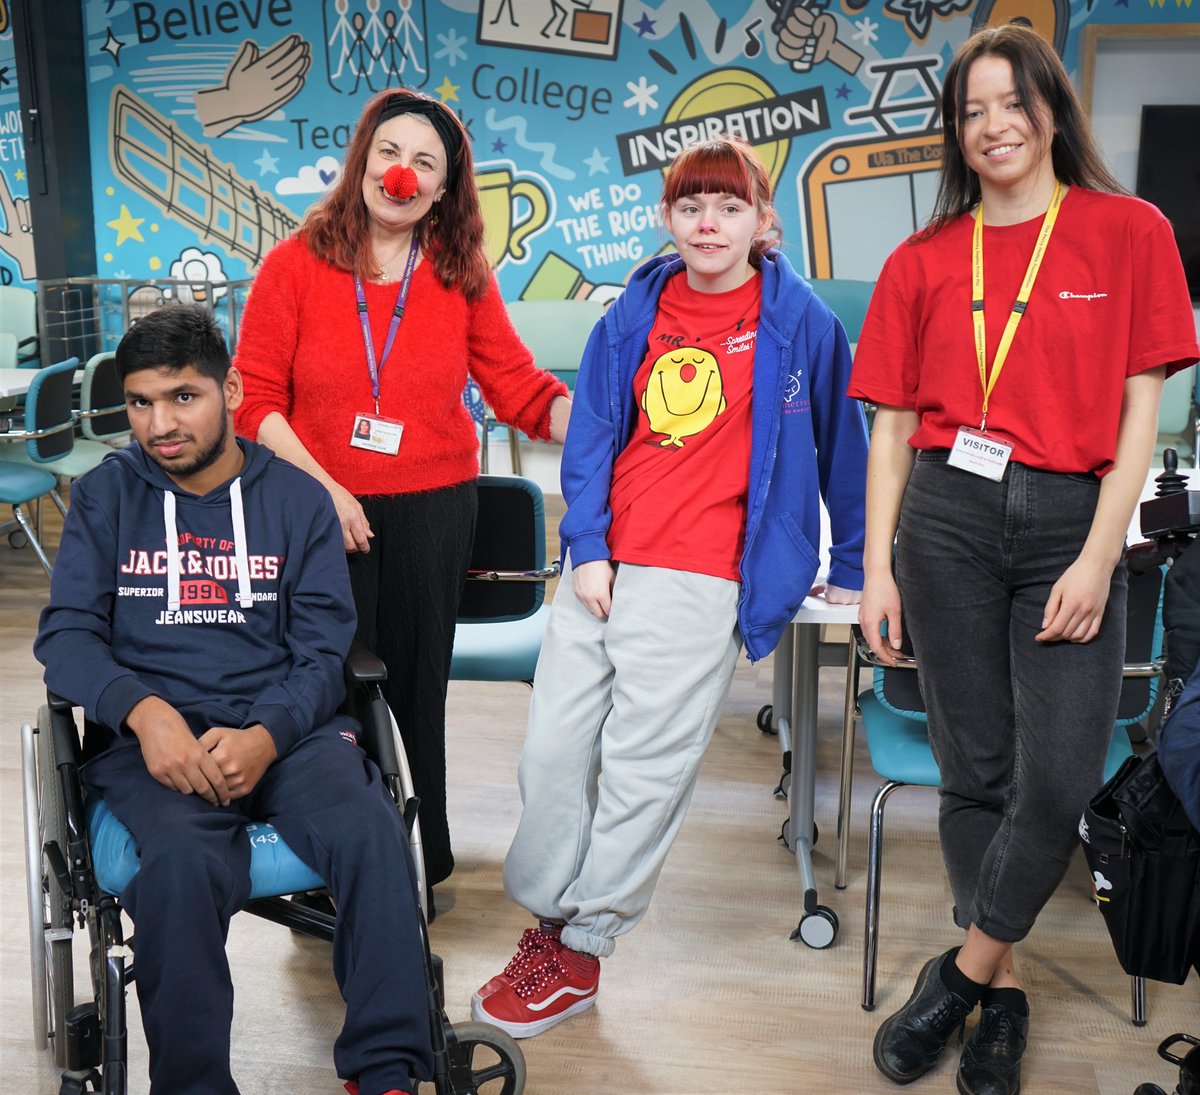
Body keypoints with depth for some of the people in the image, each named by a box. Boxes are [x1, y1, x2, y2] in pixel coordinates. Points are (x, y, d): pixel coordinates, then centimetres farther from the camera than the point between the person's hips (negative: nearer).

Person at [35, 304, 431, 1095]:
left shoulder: (298, 500, 10)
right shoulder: (106, 496, 11)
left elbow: (322, 651, 4)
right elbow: (66, 634, 3)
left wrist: (265, 736, -17)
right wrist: (145, 711, -18)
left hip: (283, 725, 1)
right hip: (151, 734, 0)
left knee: (374, 832, -29)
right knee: (184, 862, -33)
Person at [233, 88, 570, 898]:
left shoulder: (463, 276, 4)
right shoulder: (296, 264, -1)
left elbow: (522, 391, 2)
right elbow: (255, 399, -3)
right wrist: (321, 488, -12)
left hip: (434, 510, 2)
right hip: (323, 508, -1)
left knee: (415, 686, 10)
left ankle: (420, 864, 25)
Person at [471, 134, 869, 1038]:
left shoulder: (800, 321, 1)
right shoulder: (632, 316, 10)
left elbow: (842, 446, 8)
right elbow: (590, 438, 10)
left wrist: (852, 569, 12)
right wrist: (587, 548, -2)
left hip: (703, 579, -4)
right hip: (603, 566, 4)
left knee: (641, 764, -2)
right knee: (554, 745, 5)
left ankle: (580, 954, 12)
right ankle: (546, 921, 22)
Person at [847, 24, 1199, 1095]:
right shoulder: (923, 262, 8)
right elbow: (893, 425, 8)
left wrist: (1099, 558, -8)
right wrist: (877, 569, 2)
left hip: (1069, 522, -1)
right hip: (948, 521, 1)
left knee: (1060, 777, -9)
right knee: (975, 771, 5)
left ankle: (964, 972, 13)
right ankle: (1004, 998, 22)